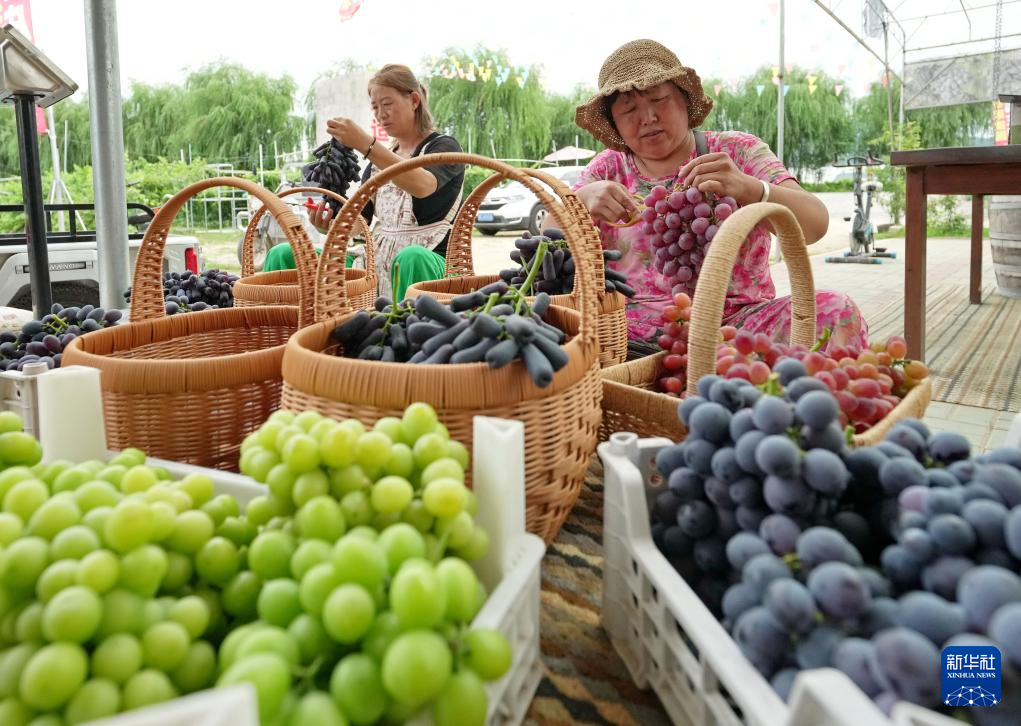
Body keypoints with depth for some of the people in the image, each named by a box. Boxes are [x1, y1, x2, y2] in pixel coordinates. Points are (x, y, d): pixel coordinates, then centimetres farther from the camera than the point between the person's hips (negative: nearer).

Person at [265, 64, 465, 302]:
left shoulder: (444, 147, 0)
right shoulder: (378, 161, 19)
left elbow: (422, 185, -25)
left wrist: (365, 145, -34)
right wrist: (331, 225, -14)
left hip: (429, 262, -6)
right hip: (380, 262, 6)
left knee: (411, 258, -43)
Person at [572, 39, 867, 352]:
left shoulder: (738, 151, 7)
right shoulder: (606, 170, 11)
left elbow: (815, 223, -8)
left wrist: (747, 188, -28)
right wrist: (581, 200, -22)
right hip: (638, 331, 1)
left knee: (836, 310, -26)